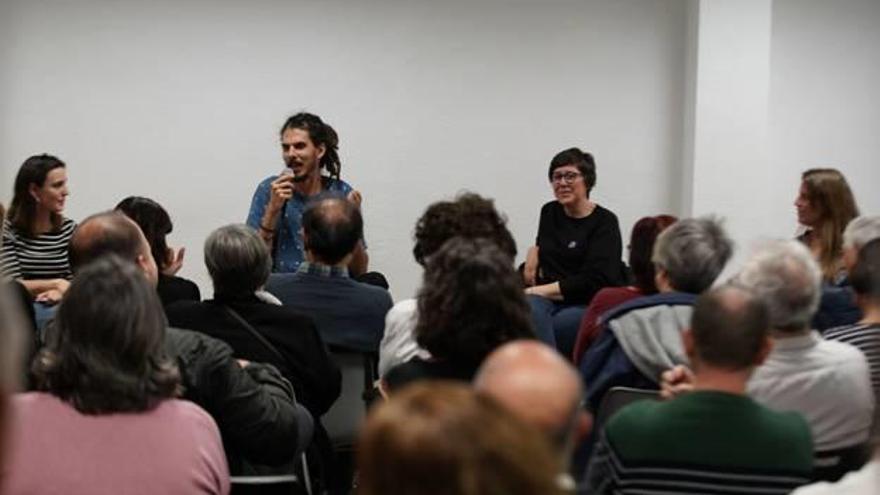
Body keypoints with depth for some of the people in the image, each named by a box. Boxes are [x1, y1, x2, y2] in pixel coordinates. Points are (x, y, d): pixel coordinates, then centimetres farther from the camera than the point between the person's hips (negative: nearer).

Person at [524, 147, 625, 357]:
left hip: (587, 306, -4)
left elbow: (595, 280, -12)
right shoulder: (549, 212, 18)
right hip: (548, 300, 4)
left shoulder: (604, 222, 1)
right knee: (530, 310, -35)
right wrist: (533, 251, 15)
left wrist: (542, 290, -14)